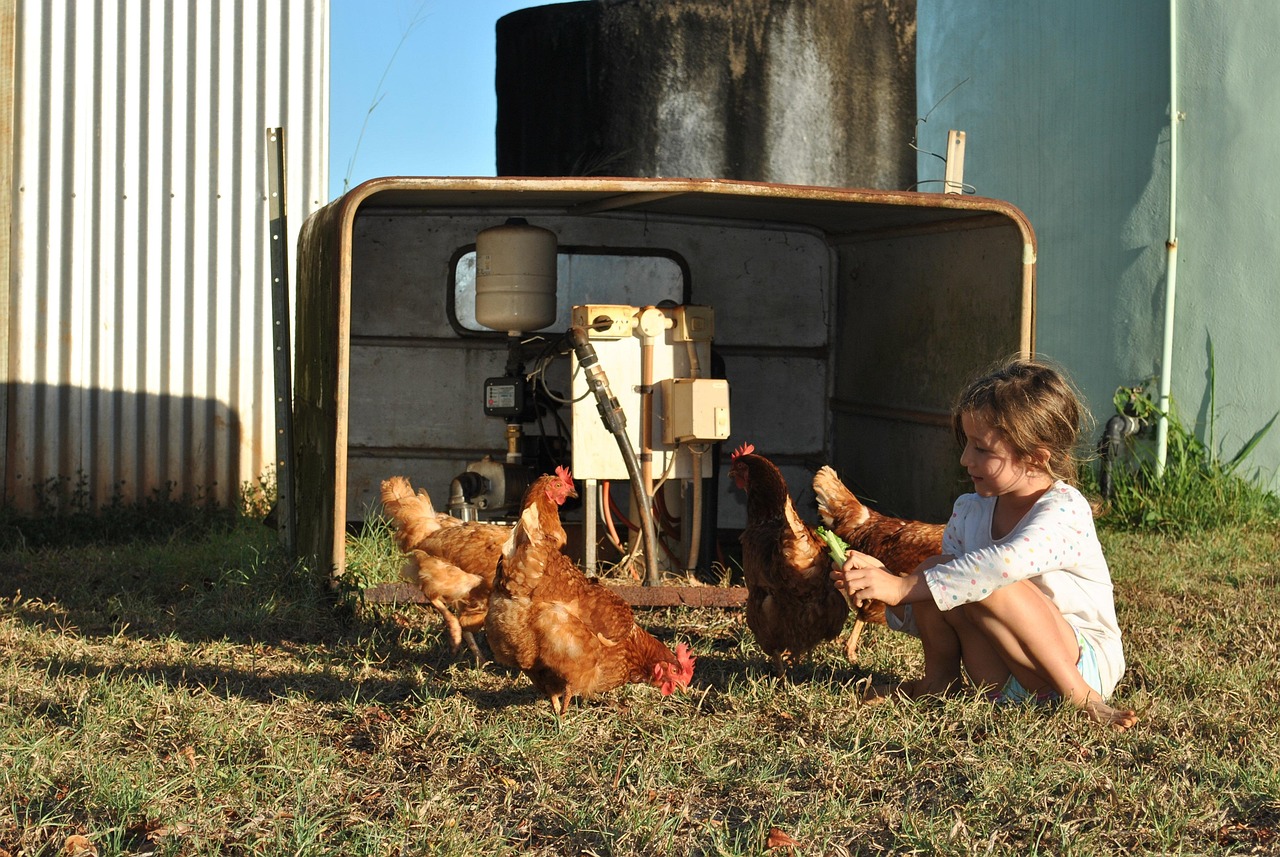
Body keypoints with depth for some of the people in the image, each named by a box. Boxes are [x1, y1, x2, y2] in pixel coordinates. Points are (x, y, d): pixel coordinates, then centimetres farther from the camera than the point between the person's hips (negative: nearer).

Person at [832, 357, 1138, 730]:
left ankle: (1080, 696, -20)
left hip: (1086, 665, -5)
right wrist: (885, 579, -13)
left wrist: (903, 586, -38)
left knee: (989, 584, -30)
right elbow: (925, 618, 9)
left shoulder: (1064, 509, -16)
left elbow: (1007, 563, -39)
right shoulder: (969, 511, 5)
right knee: (932, 571, -13)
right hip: (1005, 683, 6)